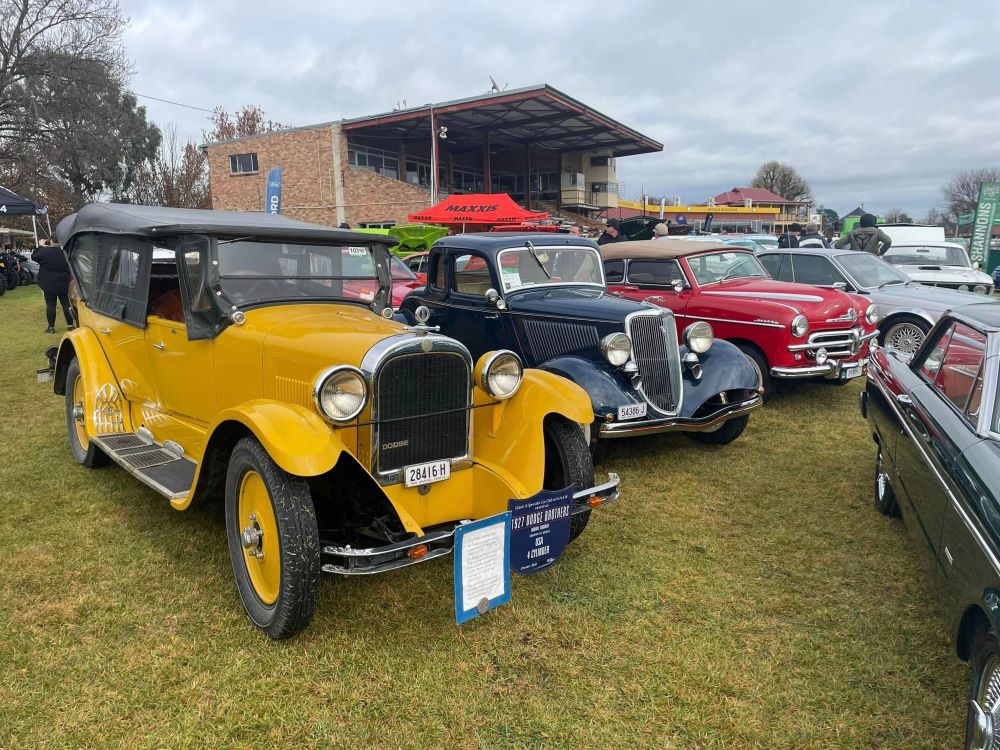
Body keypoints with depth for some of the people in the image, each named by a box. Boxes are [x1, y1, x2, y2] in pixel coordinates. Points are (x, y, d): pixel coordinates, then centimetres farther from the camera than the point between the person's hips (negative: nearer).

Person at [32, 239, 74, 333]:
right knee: (66, 303, 7)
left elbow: (34, 257, 3)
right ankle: (70, 325, 9)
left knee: (50, 305, 2)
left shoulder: (44, 251, -15)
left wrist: (40, 246, 12)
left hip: (49, 284, -3)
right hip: (63, 283, 3)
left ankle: (51, 327, 6)